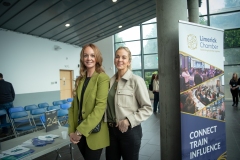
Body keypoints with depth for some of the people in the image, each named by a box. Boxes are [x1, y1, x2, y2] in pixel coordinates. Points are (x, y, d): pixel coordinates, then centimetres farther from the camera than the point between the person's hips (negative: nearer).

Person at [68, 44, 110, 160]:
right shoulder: (80, 80, 7)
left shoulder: (102, 78, -12)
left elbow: (100, 107, -19)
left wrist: (80, 130, -20)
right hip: (79, 133, 6)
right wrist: (72, 131, -5)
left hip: (94, 134, -5)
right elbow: (74, 106, 5)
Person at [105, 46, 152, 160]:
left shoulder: (136, 80, -11)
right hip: (111, 130, 5)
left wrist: (129, 120, -20)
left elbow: (147, 108, -12)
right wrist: (107, 123, 3)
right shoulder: (110, 81, 5)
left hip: (130, 130, -4)